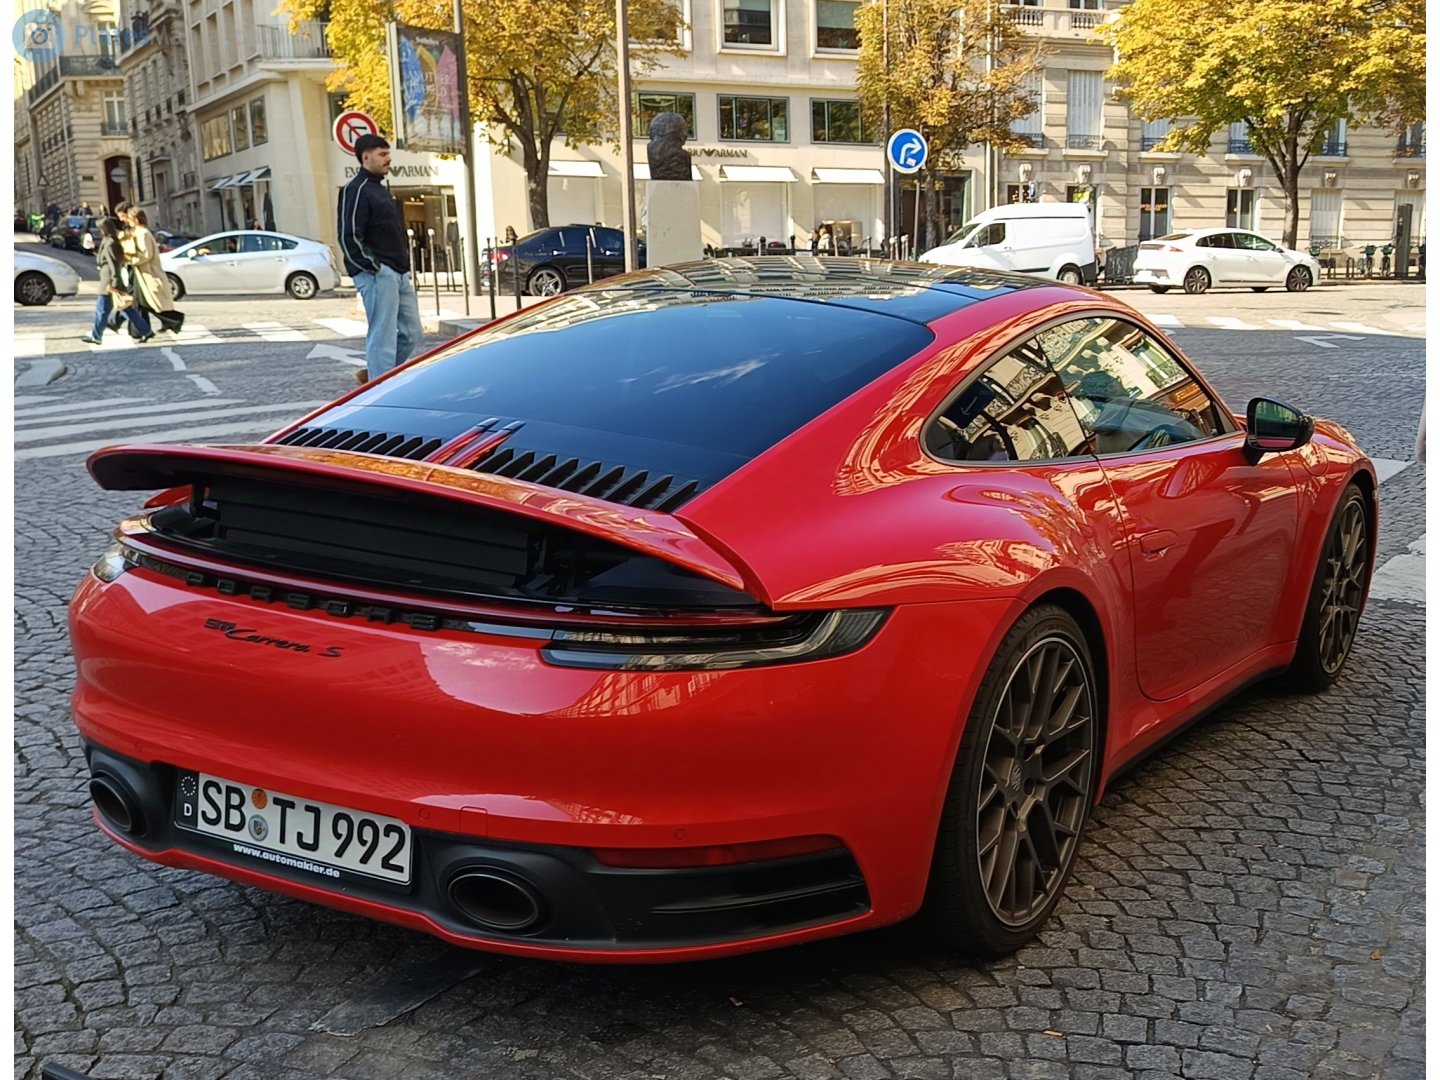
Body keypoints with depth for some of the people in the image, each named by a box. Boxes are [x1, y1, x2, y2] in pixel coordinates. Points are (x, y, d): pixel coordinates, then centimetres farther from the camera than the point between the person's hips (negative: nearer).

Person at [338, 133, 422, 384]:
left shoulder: (379, 189, 20)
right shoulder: (356, 190, -9)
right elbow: (349, 238, -18)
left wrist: (404, 266, 15)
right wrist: (373, 268, -20)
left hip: (399, 274, 10)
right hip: (377, 276, -10)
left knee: (411, 333, 12)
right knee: (383, 339, -8)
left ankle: (374, 374, 25)